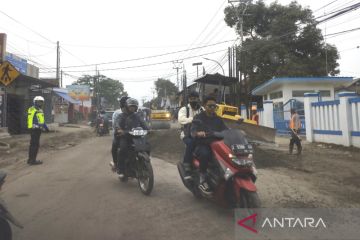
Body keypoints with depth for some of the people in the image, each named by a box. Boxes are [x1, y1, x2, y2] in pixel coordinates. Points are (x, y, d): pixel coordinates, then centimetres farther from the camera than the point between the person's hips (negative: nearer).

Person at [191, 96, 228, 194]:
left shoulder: (218, 119, 19)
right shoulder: (198, 118, 4)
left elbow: (226, 130, 8)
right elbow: (193, 131, -11)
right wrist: (198, 133, -35)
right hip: (201, 145, -4)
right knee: (205, 153, -37)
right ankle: (202, 181, -24)